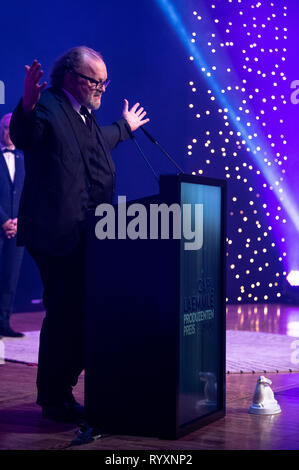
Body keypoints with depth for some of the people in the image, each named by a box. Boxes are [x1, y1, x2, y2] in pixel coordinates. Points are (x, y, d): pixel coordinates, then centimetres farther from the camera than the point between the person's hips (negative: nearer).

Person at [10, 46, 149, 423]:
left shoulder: (85, 115, 19)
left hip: (87, 237, 10)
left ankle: (63, 391, 25)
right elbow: (24, 138, -29)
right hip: (58, 236, -10)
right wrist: (26, 106, -48)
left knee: (83, 314, 13)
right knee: (64, 314, -6)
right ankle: (53, 399, 7)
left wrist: (126, 126, 55)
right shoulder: (48, 107, -10)